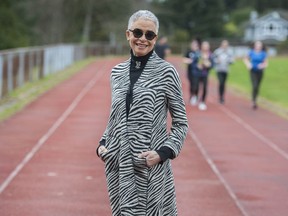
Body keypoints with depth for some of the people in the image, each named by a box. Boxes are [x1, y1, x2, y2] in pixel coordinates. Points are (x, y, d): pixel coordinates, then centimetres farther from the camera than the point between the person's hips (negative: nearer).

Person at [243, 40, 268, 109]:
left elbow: (266, 63, 0)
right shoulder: (251, 52, -4)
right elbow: (246, 59, 11)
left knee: (257, 87, 11)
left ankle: (255, 101, 28)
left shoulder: (263, 53, -3)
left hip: (260, 72, 2)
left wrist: (263, 65, -23)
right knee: (255, 86, -17)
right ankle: (253, 102, -11)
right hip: (253, 71, -2)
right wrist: (248, 64, -8)